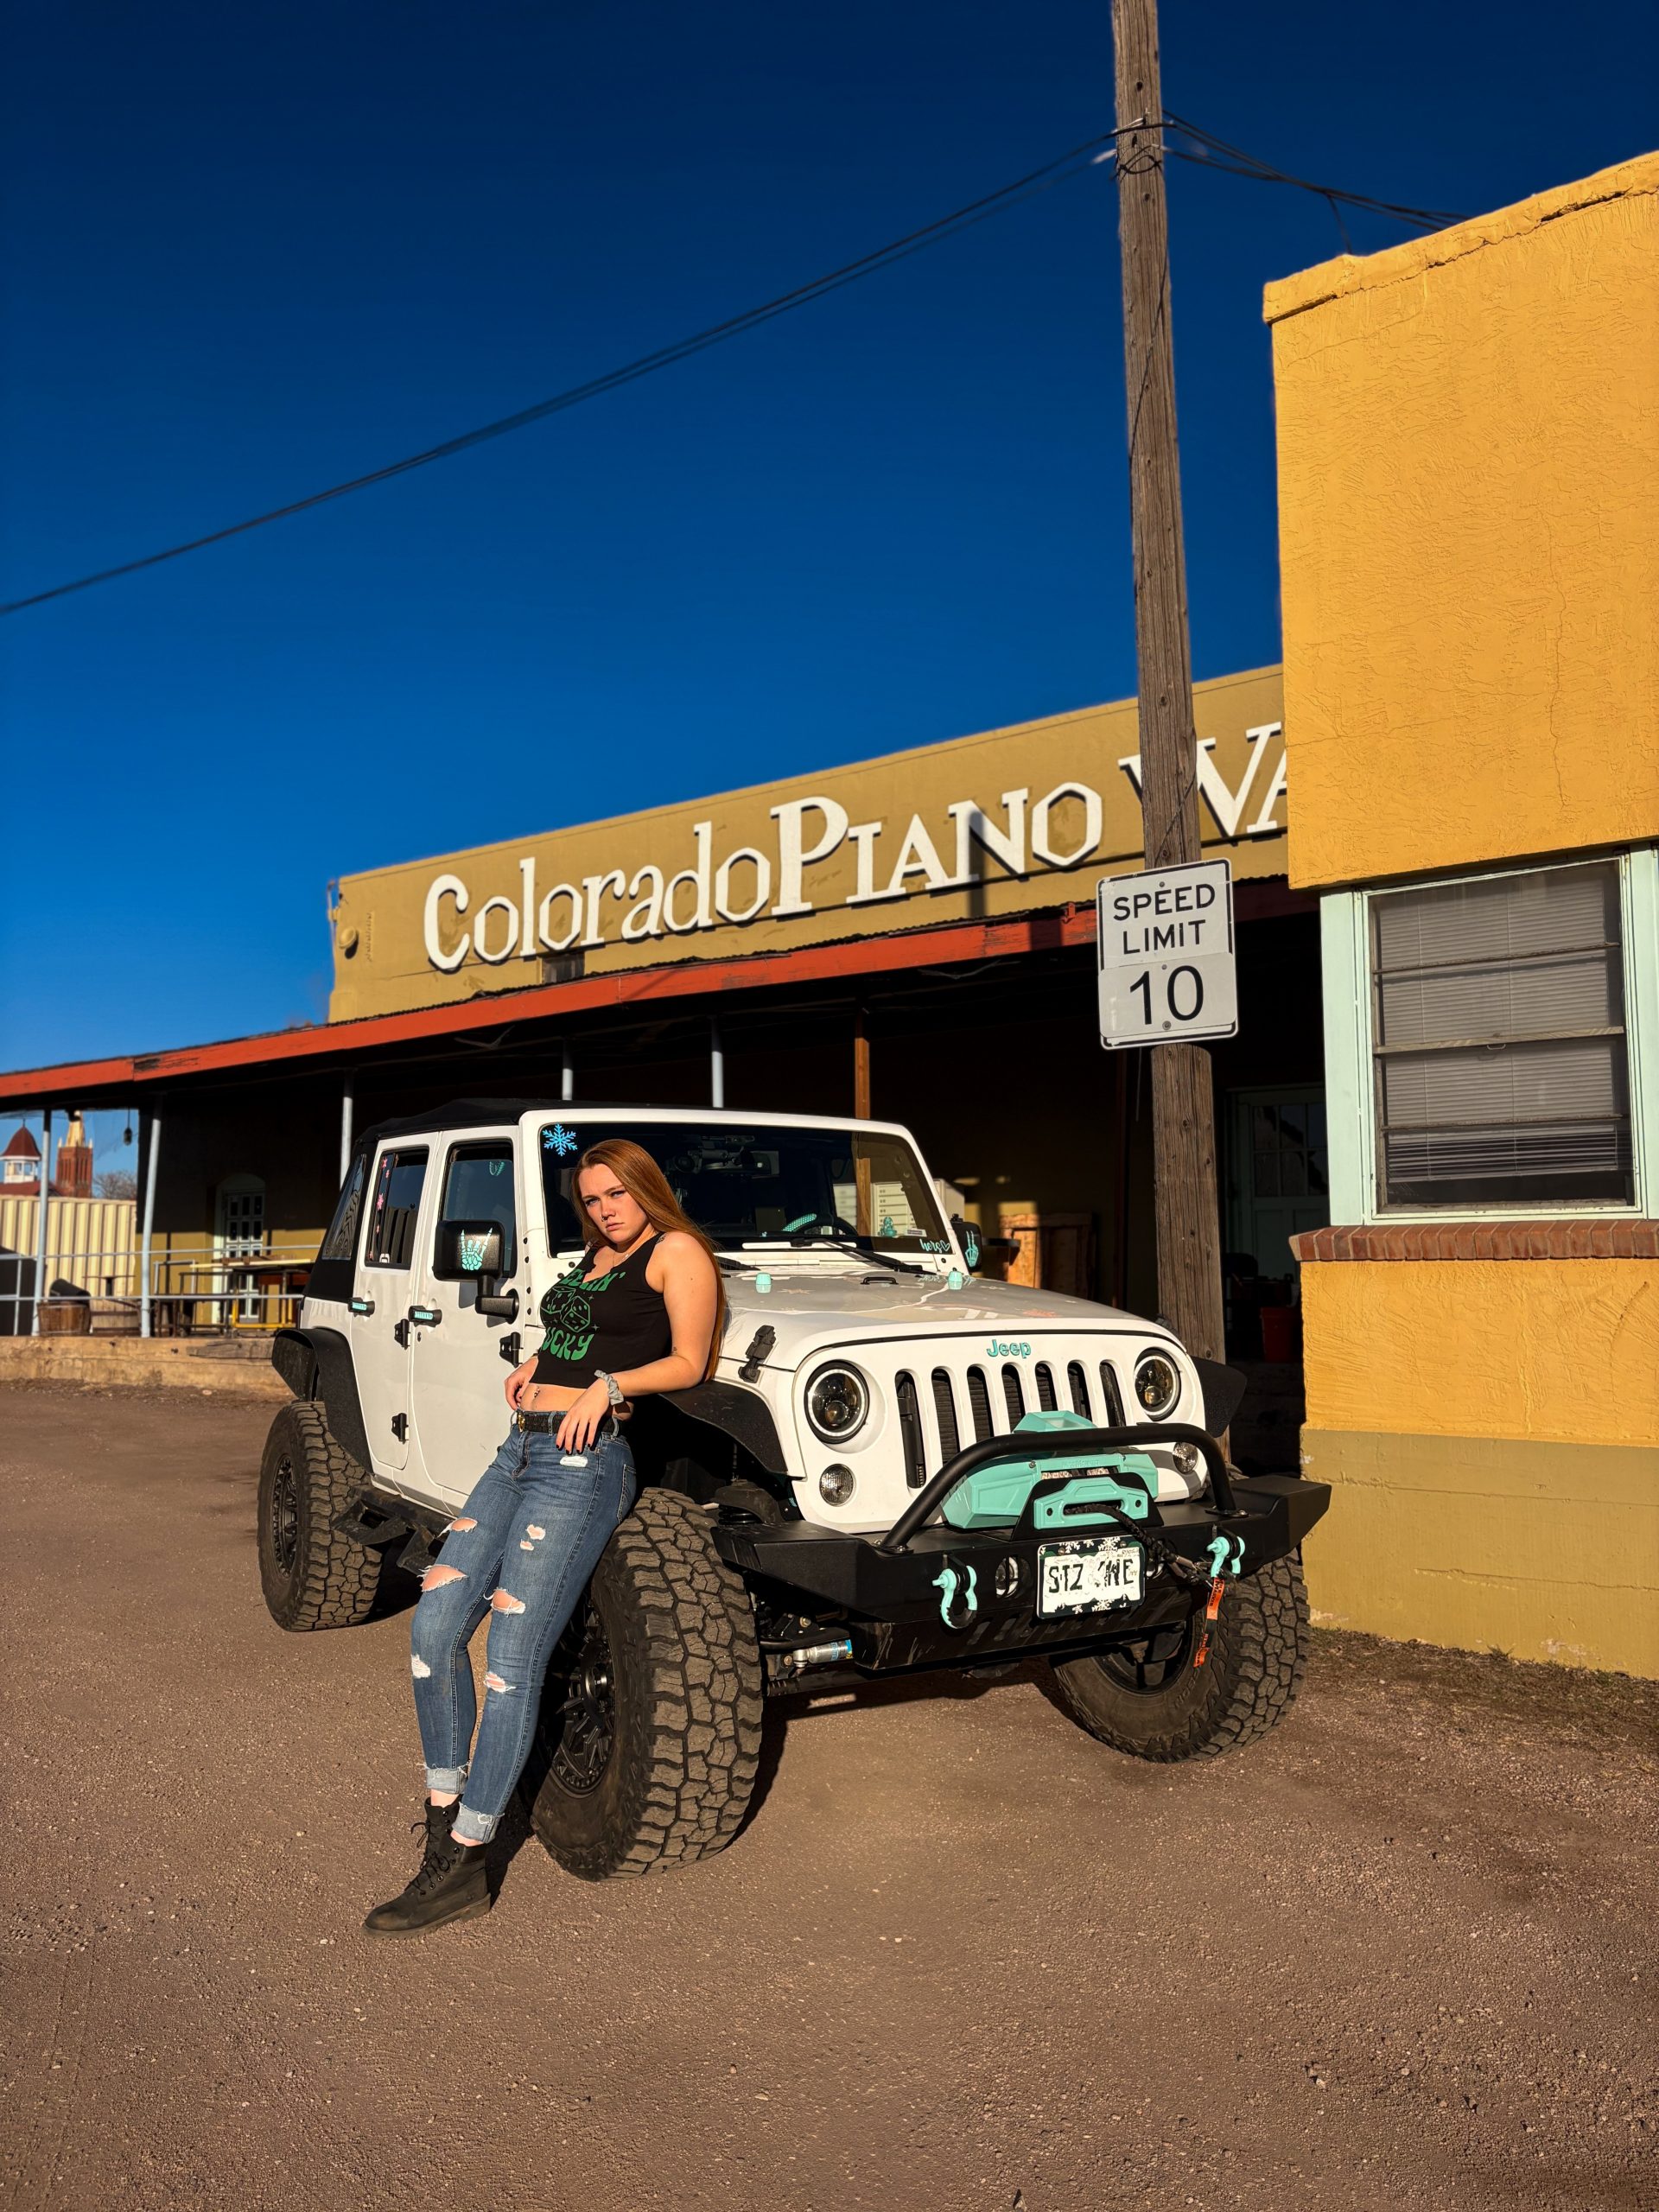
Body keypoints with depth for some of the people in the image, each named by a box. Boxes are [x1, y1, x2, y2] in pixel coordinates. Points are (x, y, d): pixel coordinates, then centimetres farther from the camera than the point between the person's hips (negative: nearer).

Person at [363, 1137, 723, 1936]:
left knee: (512, 1658, -10)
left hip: (583, 1462, -9)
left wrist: (606, 1384, -18)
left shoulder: (675, 1252, -1)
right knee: (434, 1627, 0)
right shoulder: (593, 1258, 22)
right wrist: (536, 1365, 14)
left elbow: (688, 1362, -6)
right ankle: (443, 1830, 12)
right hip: (519, 1451, 9)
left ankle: (463, 1869, -1)